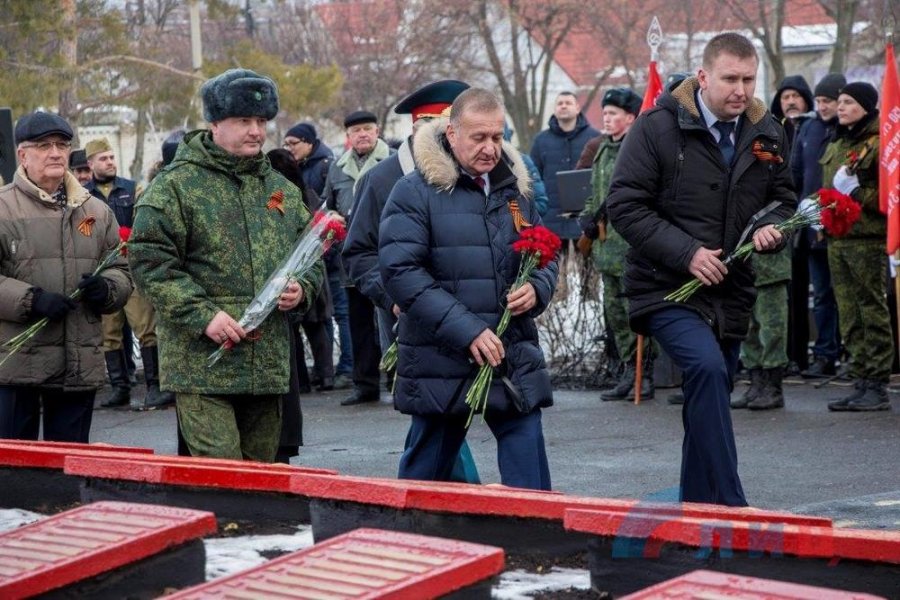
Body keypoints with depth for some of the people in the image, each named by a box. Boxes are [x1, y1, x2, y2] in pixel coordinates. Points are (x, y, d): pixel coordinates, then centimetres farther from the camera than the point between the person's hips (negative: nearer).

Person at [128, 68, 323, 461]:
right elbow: (150, 262, -9)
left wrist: (301, 289, 1)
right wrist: (203, 316, -17)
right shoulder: (176, 186, -4)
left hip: (269, 366, 6)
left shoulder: (282, 190, 15)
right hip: (201, 366, -6)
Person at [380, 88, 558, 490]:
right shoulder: (416, 192, -6)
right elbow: (400, 272, -15)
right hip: (440, 363, -4)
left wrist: (536, 290, -2)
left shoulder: (514, 188, 13)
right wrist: (467, 331, -20)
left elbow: (546, 257, 23)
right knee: (426, 476, 7)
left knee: (528, 474, -1)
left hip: (514, 361, 4)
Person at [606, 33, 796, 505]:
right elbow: (624, 205, -11)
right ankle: (730, 505, -28)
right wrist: (686, 253, -19)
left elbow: (783, 199, 20)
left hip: (731, 291, 6)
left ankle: (697, 509, 25)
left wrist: (772, 227, -5)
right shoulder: (658, 127, -10)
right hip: (667, 287, -6)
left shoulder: (767, 134, 7)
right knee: (707, 367, -27)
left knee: (709, 398, 12)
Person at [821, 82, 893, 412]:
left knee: (873, 311, -4)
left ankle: (877, 387, -2)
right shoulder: (835, 146, 19)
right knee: (849, 315, 7)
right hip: (837, 238, 8)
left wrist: (858, 193, -18)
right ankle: (860, 382, 11)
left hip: (868, 239, -8)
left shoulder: (878, 144, -6)